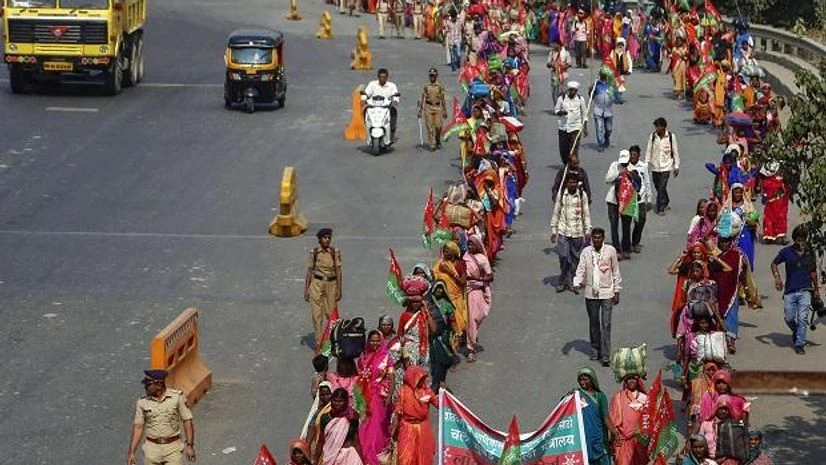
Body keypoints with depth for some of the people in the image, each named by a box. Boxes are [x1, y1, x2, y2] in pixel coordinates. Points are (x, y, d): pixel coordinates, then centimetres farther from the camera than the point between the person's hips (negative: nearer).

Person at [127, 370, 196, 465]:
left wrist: (190, 445, -10)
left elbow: (187, 421, -4)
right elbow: (138, 428, 3)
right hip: (152, 448, 2)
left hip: (173, 447, -2)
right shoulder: (142, 402, 0)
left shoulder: (177, 397, -6)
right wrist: (131, 452, -2)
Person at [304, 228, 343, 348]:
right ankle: (318, 342, 6)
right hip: (317, 284, 0)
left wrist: (339, 289, -3)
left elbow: (338, 271, 0)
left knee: (331, 313, 3)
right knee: (317, 315, -1)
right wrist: (306, 290, 4)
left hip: (331, 284, 0)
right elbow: (309, 271, 4)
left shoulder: (335, 252, 0)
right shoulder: (314, 253, 1)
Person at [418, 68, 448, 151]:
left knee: (438, 126, -5)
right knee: (430, 126, -3)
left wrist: (444, 111, 5)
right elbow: (423, 98, 7)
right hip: (428, 107, 1)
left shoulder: (440, 86, 4)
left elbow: (443, 99, 6)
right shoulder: (426, 86, 6)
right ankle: (432, 144, 1)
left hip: (438, 107, -1)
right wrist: (420, 110, 3)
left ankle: (438, 142, 19)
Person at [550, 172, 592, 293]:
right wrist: (553, 230, 5)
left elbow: (586, 214, 5)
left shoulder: (582, 195, 0)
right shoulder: (561, 195, 0)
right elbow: (556, 213, 6)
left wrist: (588, 230, 2)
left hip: (578, 232, 0)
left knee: (576, 258, 4)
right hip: (563, 231, 0)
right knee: (564, 256, -8)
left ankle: (571, 282, 13)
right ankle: (564, 280, 5)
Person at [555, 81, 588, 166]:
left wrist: (585, 128, 7)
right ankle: (566, 164, 25)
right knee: (563, 148, 4)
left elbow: (584, 114, 10)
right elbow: (556, 110, 6)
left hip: (576, 127, -1)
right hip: (563, 127, 1)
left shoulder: (580, 99, 3)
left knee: (574, 149, -7)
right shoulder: (561, 98, 0)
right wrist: (561, 112, -17)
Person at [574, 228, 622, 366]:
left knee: (606, 324, -7)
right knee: (593, 322, 13)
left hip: (606, 293, -2)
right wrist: (577, 284, -20)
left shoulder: (610, 251, -3)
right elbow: (581, 270, -1)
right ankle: (595, 349, 29)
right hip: (591, 293, 2)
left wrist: (617, 291, 5)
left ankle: (605, 355, -7)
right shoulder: (586, 252, -1)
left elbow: (615, 272, 4)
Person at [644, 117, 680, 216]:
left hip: (666, 167, -3)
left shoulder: (671, 136, -8)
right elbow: (649, 150, 2)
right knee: (658, 187, 14)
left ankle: (660, 208, -1)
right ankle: (665, 203, 36)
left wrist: (676, 167, 0)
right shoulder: (653, 136, -3)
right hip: (655, 166, 3)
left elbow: (675, 151, -1)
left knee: (661, 188, -10)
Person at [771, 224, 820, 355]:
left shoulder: (809, 253, 6)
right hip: (790, 291, 0)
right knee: (789, 318, 5)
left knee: (802, 319, -10)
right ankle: (796, 331, 36)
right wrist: (777, 277, -8)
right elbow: (774, 263, 10)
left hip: (805, 291, 0)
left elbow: (813, 272, 18)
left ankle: (800, 344, -4)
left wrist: (816, 289, 22)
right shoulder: (786, 251, 0)